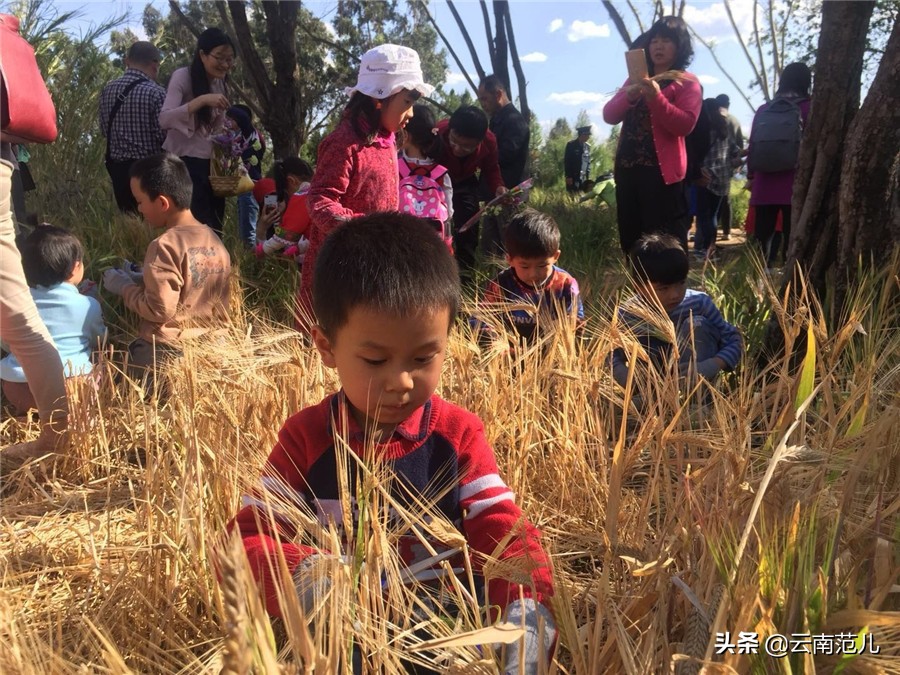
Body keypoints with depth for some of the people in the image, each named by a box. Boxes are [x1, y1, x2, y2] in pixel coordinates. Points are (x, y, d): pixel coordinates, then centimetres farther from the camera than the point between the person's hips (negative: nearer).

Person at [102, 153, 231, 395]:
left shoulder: (165, 246, -17)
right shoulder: (214, 240, 7)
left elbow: (159, 309, -19)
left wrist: (124, 286, -2)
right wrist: (144, 278, 18)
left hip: (168, 355, -7)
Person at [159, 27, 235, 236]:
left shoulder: (220, 82, 13)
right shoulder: (183, 77, -10)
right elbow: (164, 119, -22)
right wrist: (202, 100, -30)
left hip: (211, 164, 7)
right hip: (185, 163, -7)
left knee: (215, 226, 6)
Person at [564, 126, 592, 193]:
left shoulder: (588, 146, 11)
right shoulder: (571, 145, -6)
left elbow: (588, 162, 14)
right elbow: (566, 162, -8)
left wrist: (587, 176, 6)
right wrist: (568, 176, -13)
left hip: (583, 178, 5)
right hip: (572, 177, -5)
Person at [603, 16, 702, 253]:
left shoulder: (687, 82, 3)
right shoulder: (636, 79, 20)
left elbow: (685, 125, -12)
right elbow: (609, 116, 8)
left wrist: (656, 97, -22)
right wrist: (629, 96, -11)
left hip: (661, 170, -6)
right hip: (627, 168, 6)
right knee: (630, 240, 7)